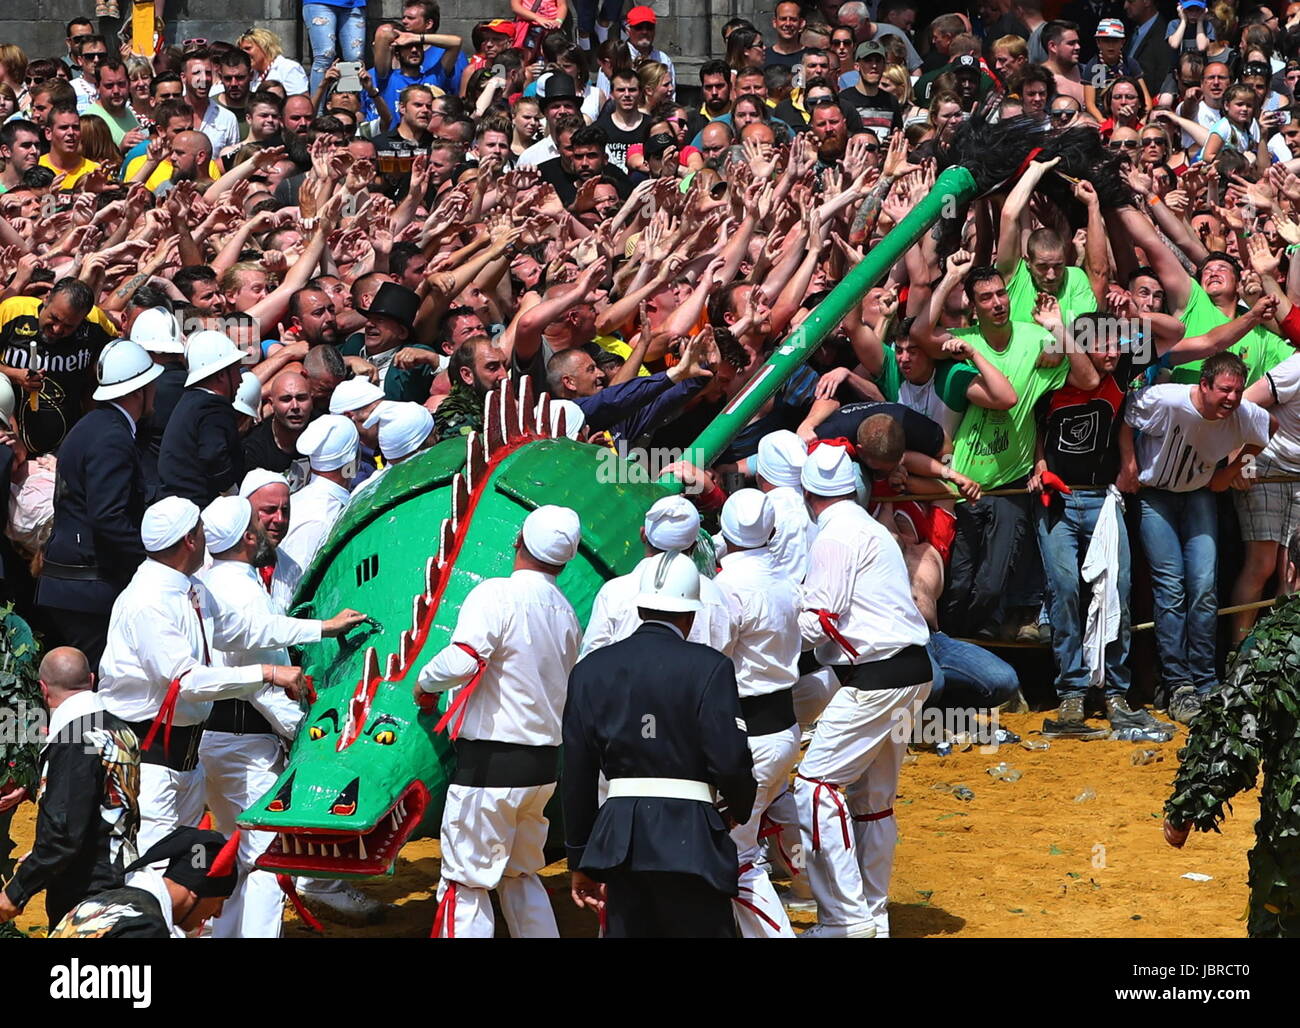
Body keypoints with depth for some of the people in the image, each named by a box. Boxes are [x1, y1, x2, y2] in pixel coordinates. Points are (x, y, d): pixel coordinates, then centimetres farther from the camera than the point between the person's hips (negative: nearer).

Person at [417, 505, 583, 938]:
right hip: (544, 762, 8)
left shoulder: (497, 595, -13)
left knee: (465, 884, -1)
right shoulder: (566, 614, 11)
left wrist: (425, 683, -7)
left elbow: (463, 661, -25)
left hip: (490, 766, -8)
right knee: (521, 876, 22)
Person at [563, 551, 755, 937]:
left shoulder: (591, 670, 7)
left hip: (618, 836, 4)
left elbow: (577, 774, 8)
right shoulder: (708, 667, -6)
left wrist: (579, 860, 14)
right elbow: (729, 760, -12)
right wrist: (738, 808, 11)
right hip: (689, 839, -4)